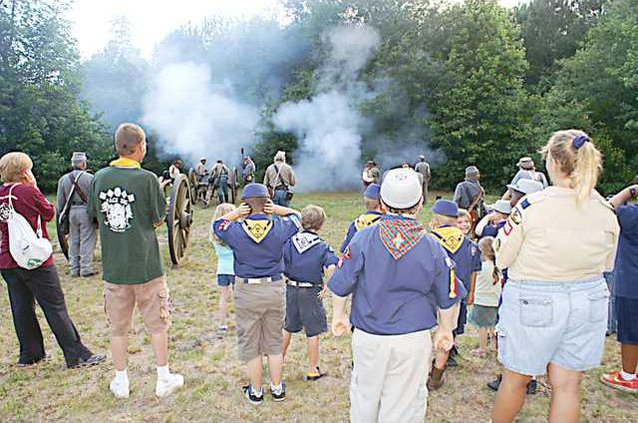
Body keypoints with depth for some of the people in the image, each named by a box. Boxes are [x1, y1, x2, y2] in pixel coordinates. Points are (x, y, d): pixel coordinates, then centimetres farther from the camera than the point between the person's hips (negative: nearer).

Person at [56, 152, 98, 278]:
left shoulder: (63, 179, 6)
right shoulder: (89, 178, -7)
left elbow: (60, 200, 9)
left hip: (71, 212, 5)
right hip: (86, 211, -4)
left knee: (73, 241, 11)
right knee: (87, 240, 0)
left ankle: (74, 269, 16)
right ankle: (86, 269, 0)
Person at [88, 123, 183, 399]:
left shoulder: (99, 178, -2)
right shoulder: (147, 179, -13)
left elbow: (96, 218, 9)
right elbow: (159, 220, -4)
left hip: (113, 267, 3)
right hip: (146, 265, -3)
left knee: (118, 327, 16)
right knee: (157, 325, 13)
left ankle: (120, 382, 29)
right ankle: (163, 378, 23)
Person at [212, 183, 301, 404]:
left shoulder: (236, 230, -12)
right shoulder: (279, 228, -10)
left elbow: (217, 224, 10)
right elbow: (295, 216, 12)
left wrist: (237, 213, -3)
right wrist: (276, 209, -4)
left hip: (247, 292, -1)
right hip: (275, 289, 2)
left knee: (250, 343, 14)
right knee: (274, 341, 17)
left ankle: (256, 392, 27)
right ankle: (277, 388, 29)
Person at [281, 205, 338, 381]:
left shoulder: (290, 241, -3)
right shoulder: (322, 246, -11)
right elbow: (331, 267, -27)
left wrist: (285, 278, 5)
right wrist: (326, 285, -14)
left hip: (291, 290, 4)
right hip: (311, 292, -4)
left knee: (288, 327, 22)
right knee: (313, 332, 9)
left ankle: (280, 359, 38)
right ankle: (312, 370, 18)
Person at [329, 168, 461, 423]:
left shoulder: (363, 239, -11)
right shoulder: (432, 247, -8)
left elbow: (341, 287, -4)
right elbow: (449, 300, 2)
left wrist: (338, 316, 14)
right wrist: (446, 331, 19)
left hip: (368, 337, 0)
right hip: (413, 340, 0)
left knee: (365, 397, 21)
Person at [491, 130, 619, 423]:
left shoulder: (531, 206, -19)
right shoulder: (606, 210, -3)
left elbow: (502, 258, -10)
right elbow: (607, 264, 10)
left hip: (535, 301, -4)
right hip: (589, 300, 5)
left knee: (517, 378, 14)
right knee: (568, 385, 15)